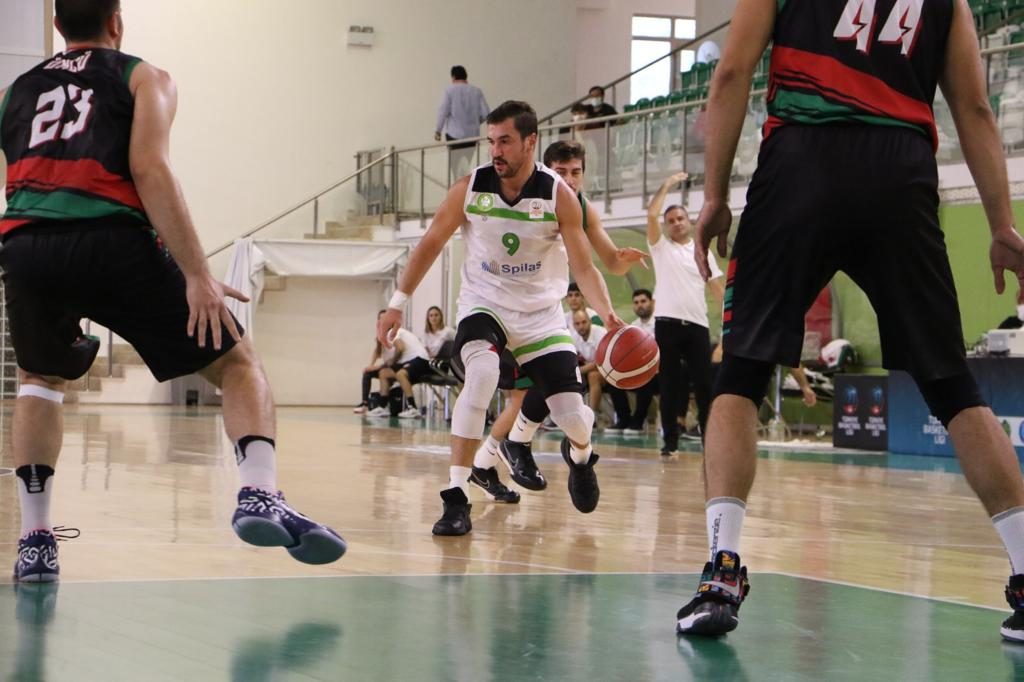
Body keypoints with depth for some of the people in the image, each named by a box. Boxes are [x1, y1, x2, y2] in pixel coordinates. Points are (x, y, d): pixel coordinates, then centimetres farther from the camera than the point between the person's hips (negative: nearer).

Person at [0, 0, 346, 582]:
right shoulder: (143, 79, 16)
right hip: (114, 242, -3)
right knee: (238, 363, 11)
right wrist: (198, 275, -7)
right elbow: (149, 170, -2)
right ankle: (261, 495, -15)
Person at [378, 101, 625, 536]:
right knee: (481, 374, -33)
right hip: (484, 303, -1)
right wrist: (398, 303, -5)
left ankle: (580, 455, 39)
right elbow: (431, 243, -1)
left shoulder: (558, 195, -14)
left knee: (572, 415, -4)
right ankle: (456, 497, -28)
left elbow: (583, 266, -12)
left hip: (540, 313, 1)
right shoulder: (470, 188, -12)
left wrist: (606, 312, -29)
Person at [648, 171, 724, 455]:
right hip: (668, 323, -2)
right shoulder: (660, 247, 7)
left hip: (697, 325, 2)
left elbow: (717, 287, 12)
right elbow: (651, 214, -8)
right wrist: (667, 185, -1)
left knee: (704, 383, 0)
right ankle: (670, 440, 5)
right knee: (669, 383, -1)